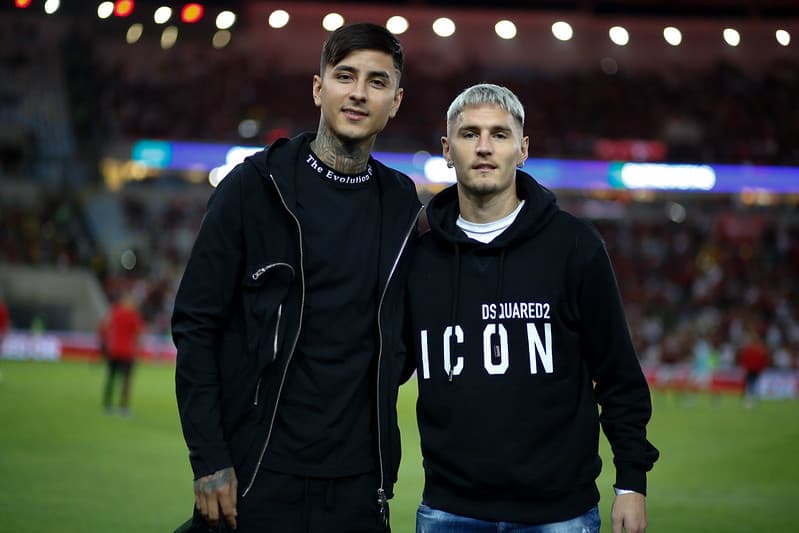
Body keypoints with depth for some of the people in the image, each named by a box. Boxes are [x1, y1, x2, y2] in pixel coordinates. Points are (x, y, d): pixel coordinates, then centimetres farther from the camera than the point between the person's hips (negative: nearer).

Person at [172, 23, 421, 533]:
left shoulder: (402, 206, 7)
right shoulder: (256, 186, -4)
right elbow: (196, 325, -6)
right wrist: (209, 461, -11)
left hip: (357, 487, 3)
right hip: (256, 475, -3)